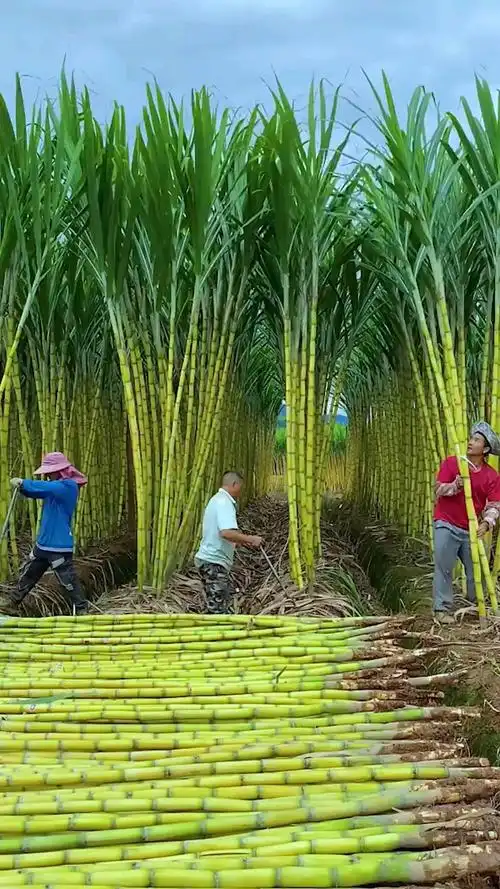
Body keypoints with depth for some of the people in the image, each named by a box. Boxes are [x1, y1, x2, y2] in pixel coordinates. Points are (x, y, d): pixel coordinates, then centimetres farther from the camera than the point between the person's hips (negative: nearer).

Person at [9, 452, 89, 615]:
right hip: (43, 543, 9)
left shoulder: (69, 486, -17)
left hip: (59, 546, -9)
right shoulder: (55, 486, 10)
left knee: (68, 582, -6)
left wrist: (22, 482, -17)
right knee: (26, 575, 21)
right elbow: (34, 492, 8)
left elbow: (42, 487, -29)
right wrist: (21, 486, -13)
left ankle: (82, 611, 5)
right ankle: (13, 603, 36)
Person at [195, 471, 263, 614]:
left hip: (217, 562, 11)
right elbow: (227, 533, -32)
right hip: (213, 563, -11)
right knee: (218, 609, -9)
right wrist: (250, 539, -21)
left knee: (228, 597, 19)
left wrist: (242, 542, 19)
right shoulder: (224, 502, -17)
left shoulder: (218, 500, 15)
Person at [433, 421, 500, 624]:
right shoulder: (451, 463, -4)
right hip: (446, 525, -2)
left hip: (471, 529, 2)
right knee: (444, 567, -5)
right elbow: (438, 490, -6)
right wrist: (456, 485, -26)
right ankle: (442, 609, 2)